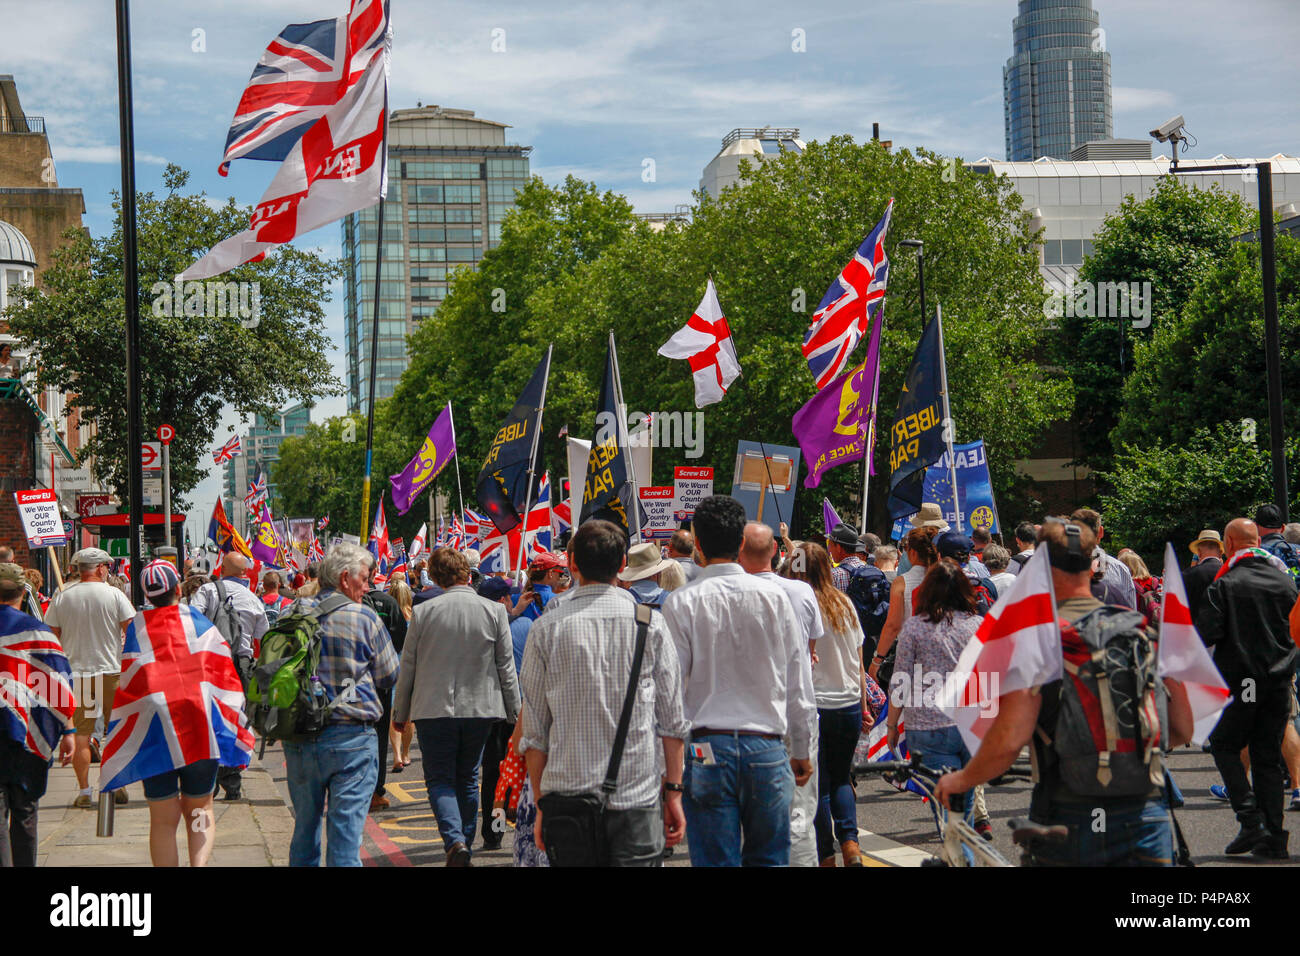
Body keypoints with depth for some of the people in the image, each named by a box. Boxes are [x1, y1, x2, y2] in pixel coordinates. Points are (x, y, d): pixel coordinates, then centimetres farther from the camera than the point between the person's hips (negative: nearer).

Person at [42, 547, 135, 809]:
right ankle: (118, 787, 13)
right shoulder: (114, 595, -5)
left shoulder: (61, 598, 0)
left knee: (81, 733, 3)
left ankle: (84, 791, 1)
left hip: (75, 672, 1)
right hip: (111, 670, -1)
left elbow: (52, 637, 4)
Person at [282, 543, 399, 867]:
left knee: (305, 825, 15)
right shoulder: (364, 618, -7)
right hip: (350, 735, -4)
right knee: (346, 829, -1)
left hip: (299, 739, 4)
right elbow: (389, 675, 1)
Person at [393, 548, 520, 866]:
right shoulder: (494, 611, -4)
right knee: (468, 780, 16)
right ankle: (464, 848, 21)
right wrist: (515, 712, 11)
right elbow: (506, 668, 1)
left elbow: (407, 668, 1)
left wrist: (400, 713, 12)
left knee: (440, 779, 5)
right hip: (479, 708, 2)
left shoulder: (423, 612, -6)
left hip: (433, 709, -2)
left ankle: (455, 841, -17)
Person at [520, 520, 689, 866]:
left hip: (568, 797, 0)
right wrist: (674, 792, 8)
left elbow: (534, 730, 3)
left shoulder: (546, 629, 0)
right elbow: (673, 720, 2)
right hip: (638, 798, 0)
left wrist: (541, 802, 10)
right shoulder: (651, 623, 0)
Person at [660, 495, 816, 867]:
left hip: (706, 750, -2)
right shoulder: (774, 597, 2)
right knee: (768, 858, 11)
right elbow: (799, 685, 6)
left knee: (716, 861, 2)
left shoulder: (681, 603, -5)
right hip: (766, 748, 2)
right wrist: (802, 750, 17)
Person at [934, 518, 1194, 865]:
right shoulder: (1146, 632, 4)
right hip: (1145, 817, 3)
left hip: (1068, 820, -3)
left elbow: (1007, 742, -16)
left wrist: (960, 780, 2)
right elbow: (1183, 730, 10)